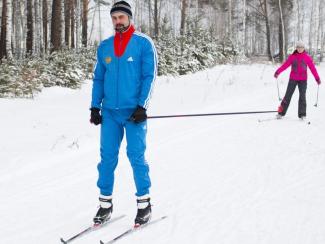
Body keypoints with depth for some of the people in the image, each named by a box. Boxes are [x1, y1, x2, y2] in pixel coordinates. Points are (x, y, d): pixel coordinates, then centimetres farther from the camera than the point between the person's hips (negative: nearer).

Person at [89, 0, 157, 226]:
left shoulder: (144, 43, -1)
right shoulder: (104, 47, 11)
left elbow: (149, 76, -5)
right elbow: (98, 79, 14)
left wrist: (142, 106, -14)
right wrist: (95, 107, 6)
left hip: (133, 111, -4)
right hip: (109, 111, 4)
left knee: (136, 156, -2)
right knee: (107, 157, 4)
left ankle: (144, 204, 8)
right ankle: (105, 204, 12)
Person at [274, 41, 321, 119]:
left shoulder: (307, 57, 1)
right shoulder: (292, 57, 2)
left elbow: (312, 68, 1)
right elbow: (285, 65, -4)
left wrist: (317, 78, -4)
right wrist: (278, 72, -16)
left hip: (303, 80, 0)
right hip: (293, 79, 0)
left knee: (302, 96, -2)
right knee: (288, 95, 1)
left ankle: (302, 114, 4)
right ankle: (281, 112, 4)